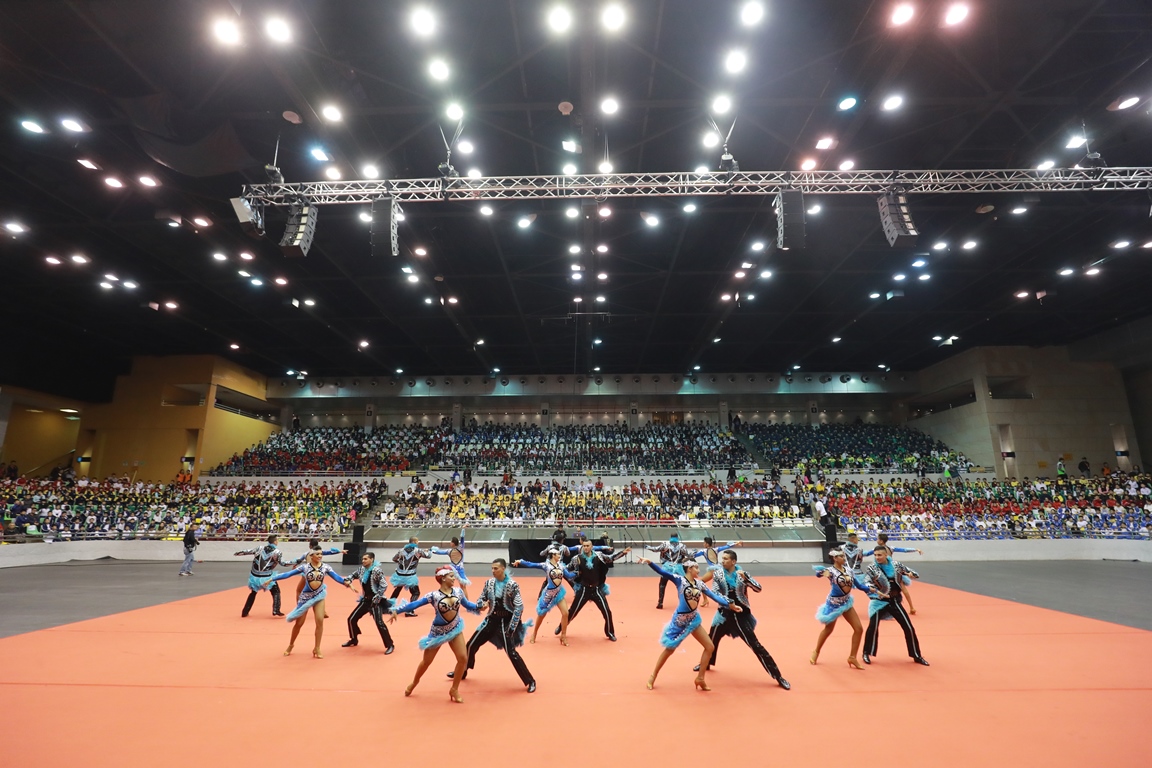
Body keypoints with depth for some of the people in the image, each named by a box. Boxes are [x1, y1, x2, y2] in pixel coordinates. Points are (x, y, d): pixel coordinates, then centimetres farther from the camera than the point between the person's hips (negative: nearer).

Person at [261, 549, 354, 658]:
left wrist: (346, 582, -32)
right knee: (299, 623, 8)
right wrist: (272, 579, -8)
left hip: (319, 596, 1)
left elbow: (336, 577, -15)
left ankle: (317, 649, 6)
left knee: (320, 621, -7)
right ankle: (291, 644, 36)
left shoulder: (325, 567, -6)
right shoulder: (305, 567, -8)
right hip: (306, 596, -1)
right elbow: (288, 574, -5)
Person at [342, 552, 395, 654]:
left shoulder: (377, 570, -20)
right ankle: (354, 640, 39)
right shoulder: (361, 569, 3)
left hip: (375, 601, -8)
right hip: (365, 600, 8)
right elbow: (353, 575, 21)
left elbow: (384, 585, -22)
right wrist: (348, 580, -2)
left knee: (379, 623, -15)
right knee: (352, 619, 14)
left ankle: (390, 645, -1)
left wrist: (377, 597, -24)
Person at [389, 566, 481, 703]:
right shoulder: (434, 595, -21)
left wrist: (479, 607, -9)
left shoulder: (458, 591, -8)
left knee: (463, 658, -8)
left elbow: (467, 604, 6)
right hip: (438, 632, -3)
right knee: (427, 661, 12)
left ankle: (454, 689, 12)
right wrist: (396, 610, -29)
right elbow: (414, 604, -20)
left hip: (455, 629, 3)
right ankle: (414, 683, 43)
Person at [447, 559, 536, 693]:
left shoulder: (512, 585, -18)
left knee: (511, 652, -12)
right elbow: (481, 600, 6)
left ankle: (530, 681, 5)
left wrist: (511, 627, -21)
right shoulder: (489, 583, -3)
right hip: (491, 620, 6)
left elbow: (519, 607, -18)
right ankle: (461, 672, 39)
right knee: (471, 645, 12)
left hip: (505, 622, -6)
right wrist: (481, 605, -19)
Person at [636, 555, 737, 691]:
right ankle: (653, 676, 23)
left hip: (694, 619, 6)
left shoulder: (699, 583, 1)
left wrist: (730, 605, -5)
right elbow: (662, 571, -28)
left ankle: (700, 678, 20)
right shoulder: (679, 579, -16)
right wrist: (649, 562, -43)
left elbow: (714, 596, 3)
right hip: (680, 620, -6)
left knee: (710, 647, 5)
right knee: (669, 649, 5)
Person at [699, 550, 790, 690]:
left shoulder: (741, 573, -10)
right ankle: (706, 663, 45)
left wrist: (745, 577, -29)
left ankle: (778, 677, 5)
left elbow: (758, 588, -16)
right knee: (712, 640, 17)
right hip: (725, 613, 3)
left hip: (741, 614, -3)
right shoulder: (718, 572, -7)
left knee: (755, 645, -4)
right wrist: (728, 602, -25)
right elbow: (715, 592, -11)